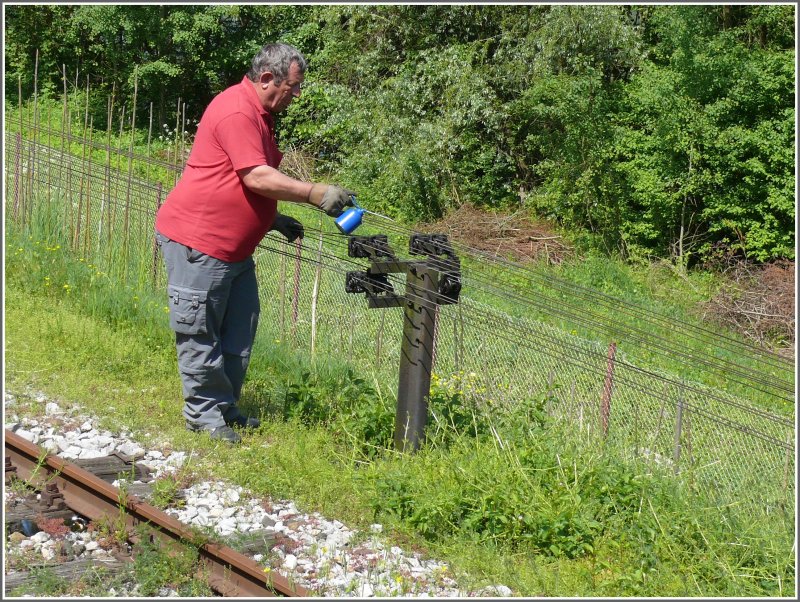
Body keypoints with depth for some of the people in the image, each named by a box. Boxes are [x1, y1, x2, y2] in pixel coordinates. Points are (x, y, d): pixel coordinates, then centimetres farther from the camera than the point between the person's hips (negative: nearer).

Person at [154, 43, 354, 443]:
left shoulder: (259, 115, 16)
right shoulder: (236, 112, -18)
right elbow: (257, 178, -26)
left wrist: (274, 219, 18)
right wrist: (316, 194, -23)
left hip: (235, 246, 11)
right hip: (196, 242, -11)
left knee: (239, 331, 13)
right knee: (200, 333, 0)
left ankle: (224, 408, 23)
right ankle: (204, 413, 9)